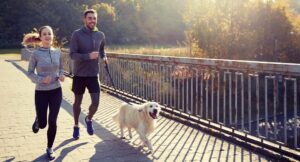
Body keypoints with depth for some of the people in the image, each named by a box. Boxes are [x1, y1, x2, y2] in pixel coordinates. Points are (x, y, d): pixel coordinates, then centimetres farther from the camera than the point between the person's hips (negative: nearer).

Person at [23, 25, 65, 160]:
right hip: (41, 92, -2)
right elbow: (30, 73, -3)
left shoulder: (57, 52, -1)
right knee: (43, 124, 4)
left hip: (56, 91, 2)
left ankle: (49, 148, 22)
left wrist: (61, 76, -8)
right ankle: (38, 121, 44)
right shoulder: (36, 54, -10)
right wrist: (41, 80, -20)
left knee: (52, 122, 2)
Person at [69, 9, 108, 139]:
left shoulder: (100, 35, 1)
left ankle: (89, 119, 29)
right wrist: (88, 56, -30)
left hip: (93, 75, 2)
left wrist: (104, 57, 0)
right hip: (79, 75, -2)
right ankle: (76, 126, 34)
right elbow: (72, 55, -16)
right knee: (78, 102, 13)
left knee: (96, 103, -3)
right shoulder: (77, 34, -11)